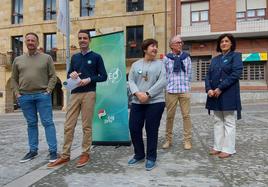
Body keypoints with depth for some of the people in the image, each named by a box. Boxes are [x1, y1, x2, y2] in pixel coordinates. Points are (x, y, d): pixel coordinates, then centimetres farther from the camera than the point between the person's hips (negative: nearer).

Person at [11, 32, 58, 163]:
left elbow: (53, 76, 2)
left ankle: (53, 151, 1)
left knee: (48, 123, -3)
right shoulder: (18, 60, 14)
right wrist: (17, 93, 4)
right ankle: (33, 150, 20)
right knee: (31, 124, 10)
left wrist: (48, 90, -8)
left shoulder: (46, 58, 6)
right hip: (25, 96, 3)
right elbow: (13, 79, 16)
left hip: (42, 95, -3)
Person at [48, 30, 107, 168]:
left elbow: (103, 76, 0)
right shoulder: (74, 57, 17)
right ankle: (65, 155, 14)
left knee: (86, 126, 2)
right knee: (68, 125, 4)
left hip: (89, 94, -4)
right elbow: (68, 74, 20)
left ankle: (85, 154, 14)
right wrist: (71, 75, -4)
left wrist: (89, 79, -15)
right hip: (75, 94, 5)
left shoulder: (96, 57, 3)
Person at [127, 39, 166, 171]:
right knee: (134, 128, 4)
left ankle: (151, 158, 19)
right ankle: (139, 155, 25)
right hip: (137, 102, 3)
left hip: (155, 102, -2)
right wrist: (138, 93, -15)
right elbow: (131, 81, 3)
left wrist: (148, 94, -15)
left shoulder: (159, 64, 6)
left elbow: (162, 82, -6)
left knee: (151, 130, 1)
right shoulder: (136, 64, 12)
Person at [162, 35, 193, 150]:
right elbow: (163, 75, 6)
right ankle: (168, 140, 17)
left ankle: (187, 140, 12)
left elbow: (189, 73, 11)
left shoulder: (186, 57, 7)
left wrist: (186, 84, 9)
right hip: (170, 91, -1)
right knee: (169, 116, 5)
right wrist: (168, 86, 6)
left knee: (186, 115, 2)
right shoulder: (166, 58, 2)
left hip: (184, 90, 1)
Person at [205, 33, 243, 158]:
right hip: (214, 95, 6)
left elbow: (236, 74, -13)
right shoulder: (215, 59, 17)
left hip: (228, 95, -6)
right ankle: (218, 147, 20)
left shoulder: (235, 56, 0)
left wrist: (220, 88, -18)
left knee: (229, 122, 2)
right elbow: (208, 75, 9)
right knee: (218, 122, 11)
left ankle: (228, 149, 11)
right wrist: (209, 89, -9)